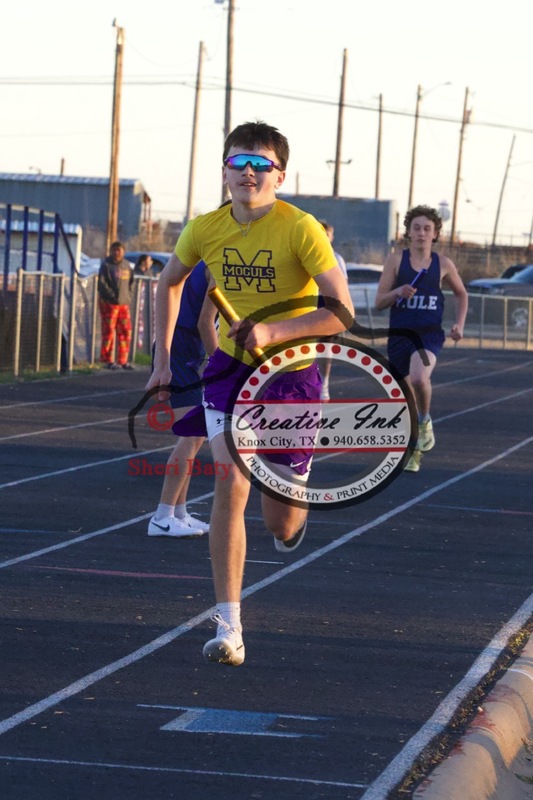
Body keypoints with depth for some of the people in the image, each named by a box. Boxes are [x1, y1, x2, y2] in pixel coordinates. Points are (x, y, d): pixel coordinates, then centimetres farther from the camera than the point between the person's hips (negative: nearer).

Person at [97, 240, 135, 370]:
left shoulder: (127, 265, 14)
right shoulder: (106, 265, -5)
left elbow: (130, 282, 21)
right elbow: (102, 284, -11)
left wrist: (129, 296, 6)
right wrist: (113, 296, -15)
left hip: (124, 303, 6)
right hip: (109, 303, -6)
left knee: (125, 332, 6)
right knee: (108, 331, -4)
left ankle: (123, 360, 13)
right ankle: (107, 360, 1)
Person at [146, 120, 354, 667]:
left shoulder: (300, 229, -19)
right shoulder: (205, 230, -6)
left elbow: (342, 313, -22)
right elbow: (169, 282, 15)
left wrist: (273, 331, -33)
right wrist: (163, 358, 10)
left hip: (290, 372, -2)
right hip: (229, 369, 2)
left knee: (279, 524, 4)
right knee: (230, 484, -19)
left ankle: (293, 509, 46)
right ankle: (228, 627, -16)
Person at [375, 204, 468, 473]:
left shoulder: (443, 264, 2)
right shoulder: (395, 260, 0)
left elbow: (461, 294, 19)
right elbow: (379, 302, -1)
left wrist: (460, 324, 6)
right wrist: (398, 293, -20)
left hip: (430, 334, -1)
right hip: (399, 334, 2)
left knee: (419, 378, -31)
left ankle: (425, 421, -3)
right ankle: (414, 451, 29)